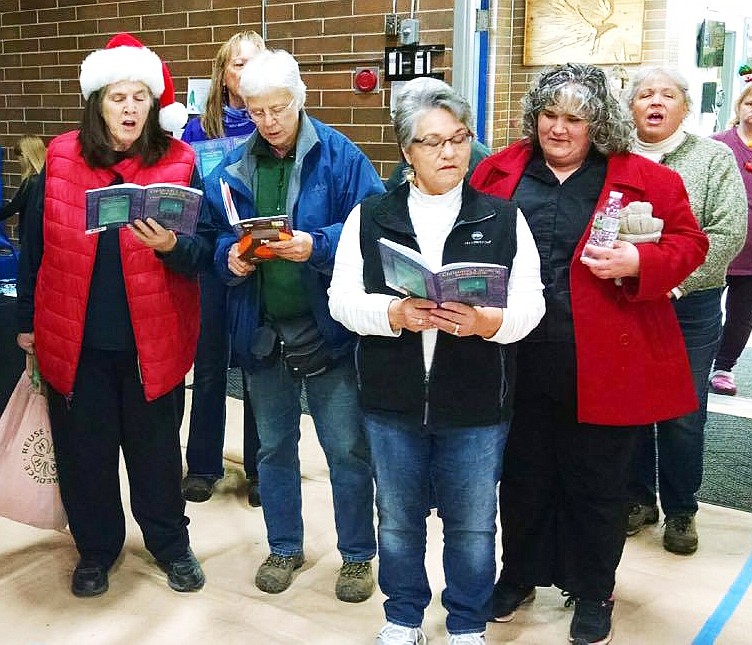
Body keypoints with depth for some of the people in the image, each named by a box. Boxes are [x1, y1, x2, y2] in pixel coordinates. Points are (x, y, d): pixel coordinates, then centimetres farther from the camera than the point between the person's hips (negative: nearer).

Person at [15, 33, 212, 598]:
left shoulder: (179, 163, -5)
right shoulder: (62, 159, -1)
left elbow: (203, 247, -6)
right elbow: (36, 245, 6)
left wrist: (171, 245, -27)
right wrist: (28, 320, 9)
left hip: (153, 338, -1)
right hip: (74, 337, 1)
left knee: (156, 447, 13)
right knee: (84, 448, 13)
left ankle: (170, 543, 34)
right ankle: (96, 547, 34)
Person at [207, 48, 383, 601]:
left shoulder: (339, 155, -7)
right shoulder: (233, 167, 5)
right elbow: (213, 239, 10)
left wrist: (316, 245, -26)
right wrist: (230, 258, -12)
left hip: (327, 329, -4)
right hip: (261, 331, 4)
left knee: (347, 449, 4)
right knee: (274, 446, 17)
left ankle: (358, 555, 24)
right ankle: (285, 547, 36)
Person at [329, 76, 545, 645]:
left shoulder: (503, 219, 1)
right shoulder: (370, 217, 3)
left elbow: (530, 303, -4)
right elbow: (342, 299, -3)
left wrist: (485, 322, -24)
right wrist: (395, 314, -21)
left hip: (476, 405, -1)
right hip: (392, 403, 1)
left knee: (472, 526, 12)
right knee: (398, 519, 17)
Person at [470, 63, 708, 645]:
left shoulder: (645, 180, -1)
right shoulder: (499, 172, 5)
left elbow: (689, 242, 0)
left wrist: (639, 263, -18)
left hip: (603, 369, -2)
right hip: (520, 366, 2)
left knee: (596, 485, 11)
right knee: (523, 476, 17)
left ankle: (592, 593, 33)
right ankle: (520, 576, 39)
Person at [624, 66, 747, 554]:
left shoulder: (714, 157, 2)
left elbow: (729, 232, -8)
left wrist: (673, 280, -17)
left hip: (689, 306, -1)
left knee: (683, 415, 6)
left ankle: (680, 511, 24)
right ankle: (638, 499, 28)